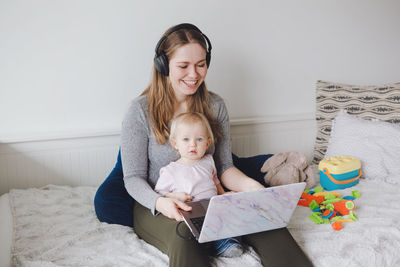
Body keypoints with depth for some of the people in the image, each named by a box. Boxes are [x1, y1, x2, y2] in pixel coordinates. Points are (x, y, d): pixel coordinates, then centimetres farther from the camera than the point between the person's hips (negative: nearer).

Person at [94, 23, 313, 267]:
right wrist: (160, 202, -29)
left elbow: (224, 166, 6)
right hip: (155, 207, -3)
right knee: (184, 233, -39)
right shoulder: (141, 111, -9)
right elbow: (134, 178, -8)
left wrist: (248, 185, -17)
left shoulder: (215, 106, 3)